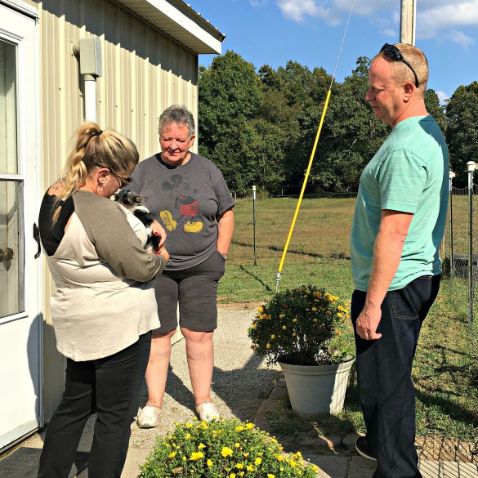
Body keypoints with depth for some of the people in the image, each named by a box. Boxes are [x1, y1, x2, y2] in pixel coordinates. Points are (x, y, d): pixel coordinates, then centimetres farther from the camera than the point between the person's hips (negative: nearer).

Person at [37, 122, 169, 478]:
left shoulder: (54, 197, 2)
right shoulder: (101, 212, -26)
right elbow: (141, 268, -20)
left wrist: (142, 227, 2)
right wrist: (162, 258, 1)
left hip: (78, 326, 9)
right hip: (119, 325, -9)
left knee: (74, 405, 21)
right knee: (115, 416, 7)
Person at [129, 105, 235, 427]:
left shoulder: (207, 169, 6)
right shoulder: (144, 171, 3)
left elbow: (226, 214, 11)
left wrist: (220, 256, 5)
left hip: (200, 267, 1)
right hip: (156, 268, 0)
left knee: (199, 334, 4)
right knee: (158, 334, 4)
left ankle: (203, 400, 19)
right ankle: (153, 402, 17)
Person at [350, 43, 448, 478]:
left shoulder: (404, 148, -23)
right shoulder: (428, 132, 11)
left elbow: (392, 234, -26)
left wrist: (372, 303, -21)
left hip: (393, 285, -10)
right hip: (417, 278, 10)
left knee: (385, 385, 3)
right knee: (393, 377, 25)